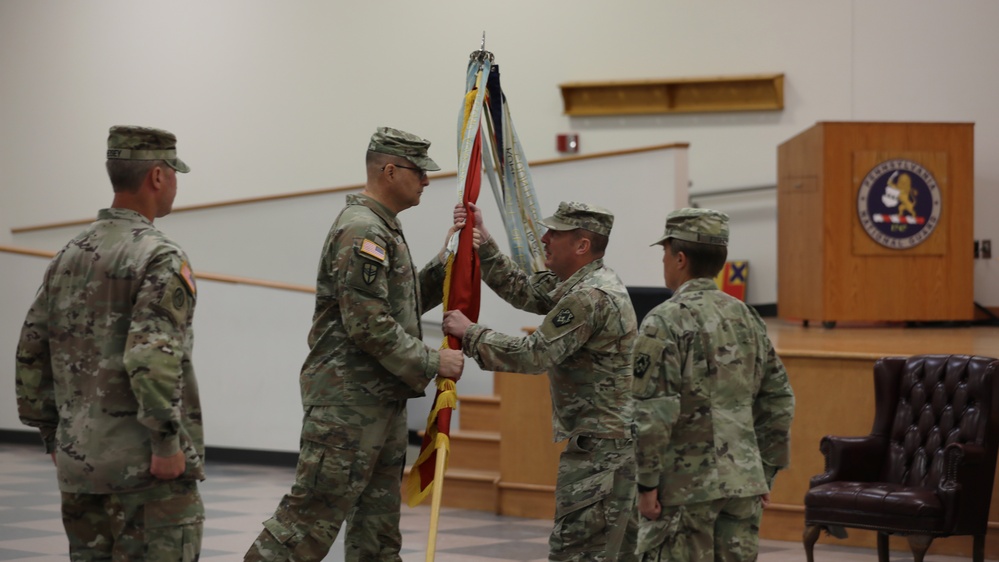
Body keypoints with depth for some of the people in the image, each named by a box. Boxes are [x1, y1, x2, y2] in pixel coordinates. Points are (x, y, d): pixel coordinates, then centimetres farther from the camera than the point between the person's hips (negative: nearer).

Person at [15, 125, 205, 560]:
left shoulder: (69, 255, 11)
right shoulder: (161, 258, -12)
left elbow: (31, 352, 14)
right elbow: (151, 356, -23)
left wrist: (52, 435, 20)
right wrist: (168, 442, -18)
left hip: (78, 458, 7)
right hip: (148, 462, -7)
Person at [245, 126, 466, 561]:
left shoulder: (383, 230, 18)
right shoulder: (361, 232, -15)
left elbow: (406, 303, 21)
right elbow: (368, 325, -21)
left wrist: (448, 262, 10)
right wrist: (432, 364, -15)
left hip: (382, 401, 10)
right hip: (348, 399, -10)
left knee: (378, 522, 11)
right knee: (315, 511, -9)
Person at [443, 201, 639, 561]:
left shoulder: (590, 298, -18)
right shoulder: (580, 284, 14)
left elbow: (533, 356, -20)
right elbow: (523, 291, 16)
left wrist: (469, 333, -10)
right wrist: (483, 243, 10)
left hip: (600, 449, -11)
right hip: (618, 443, 11)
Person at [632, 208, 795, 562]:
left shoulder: (665, 321, -11)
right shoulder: (745, 317, 10)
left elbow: (653, 413, -17)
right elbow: (778, 403, 13)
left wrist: (647, 484, -11)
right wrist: (766, 474, 18)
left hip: (685, 485, -6)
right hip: (744, 482, 6)